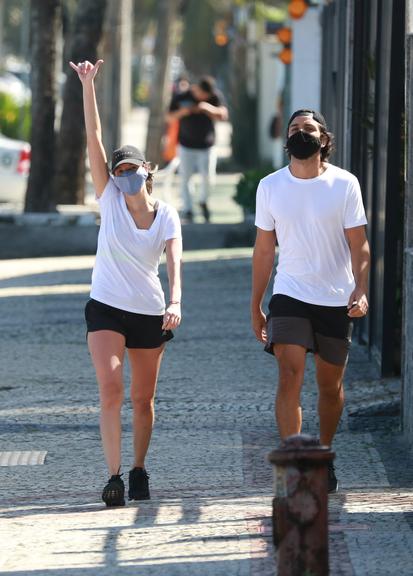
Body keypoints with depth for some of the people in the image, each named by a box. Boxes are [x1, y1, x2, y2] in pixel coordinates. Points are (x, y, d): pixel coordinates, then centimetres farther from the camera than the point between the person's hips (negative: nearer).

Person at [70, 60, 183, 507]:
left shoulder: (166, 215, -1)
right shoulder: (110, 199, -2)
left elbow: (174, 260, -15)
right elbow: (94, 138, -9)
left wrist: (175, 302, -33)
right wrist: (87, 85, -16)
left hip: (150, 313, 1)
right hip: (107, 307, -1)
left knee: (142, 399, 8)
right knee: (110, 387, -17)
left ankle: (138, 470, 26)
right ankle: (114, 475, -19)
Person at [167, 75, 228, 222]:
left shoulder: (215, 96, -1)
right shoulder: (181, 97, -4)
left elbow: (223, 115, -8)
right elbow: (169, 118, 2)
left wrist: (208, 108, -24)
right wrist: (181, 112, -19)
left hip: (206, 145, 0)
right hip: (187, 145, 0)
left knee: (208, 177, -6)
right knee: (185, 178, -2)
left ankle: (204, 202, 21)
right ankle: (188, 209, 6)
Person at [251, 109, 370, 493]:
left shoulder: (344, 184, -4)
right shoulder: (270, 186, 1)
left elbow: (359, 245, -3)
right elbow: (264, 249, 9)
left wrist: (360, 289, -20)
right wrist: (255, 306, 9)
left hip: (336, 301, 0)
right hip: (289, 297, 0)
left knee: (330, 386, 10)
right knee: (290, 379, -16)